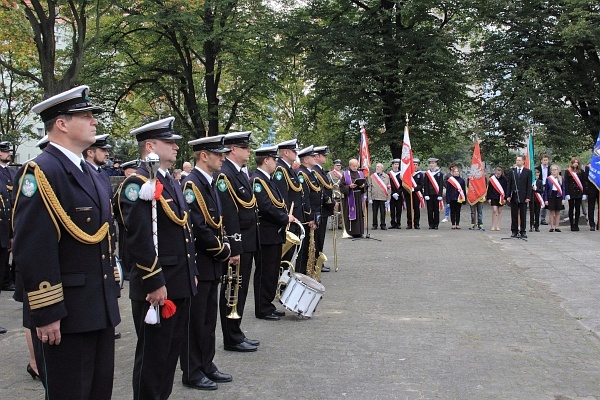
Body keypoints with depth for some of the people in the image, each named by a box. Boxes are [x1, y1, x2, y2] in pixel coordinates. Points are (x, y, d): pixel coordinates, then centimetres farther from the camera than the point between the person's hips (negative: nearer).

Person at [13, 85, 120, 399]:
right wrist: (46, 313, -21)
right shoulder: (39, 172, -15)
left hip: (99, 310, 9)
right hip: (63, 314, -9)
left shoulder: (89, 174, 14)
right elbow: (32, 250, -21)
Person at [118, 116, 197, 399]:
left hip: (180, 285, 9)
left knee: (172, 351, 18)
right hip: (157, 288, -9)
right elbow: (138, 238, -22)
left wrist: (191, 271, 19)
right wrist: (154, 283, -22)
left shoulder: (170, 182, 16)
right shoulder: (138, 184, -15)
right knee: (153, 354, 3)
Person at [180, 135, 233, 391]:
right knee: (195, 320, 2)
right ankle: (192, 373, 13)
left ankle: (206, 366, 27)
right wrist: (223, 251, -13)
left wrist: (225, 246, 3)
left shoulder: (210, 183, 13)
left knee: (209, 319, 16)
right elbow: (197, 227, -22)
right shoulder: (192, 184, -17)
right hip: (198, 265, -9)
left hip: (212, 264, 9)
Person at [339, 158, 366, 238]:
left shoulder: (360, 174, 12)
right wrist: (349, 187, -18)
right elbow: (342, 187, -3)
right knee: (351, 215, -6)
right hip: (350, 198, -4)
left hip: (359, 198, 4)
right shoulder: (345, 174, 1)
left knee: (360, 215, 3)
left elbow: (366, 184, 14)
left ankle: (359, 232, 7)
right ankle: (351, 232, -3)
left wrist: (363, 186, -8)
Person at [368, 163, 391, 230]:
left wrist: (388, 199, -2)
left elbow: (389, 188, 3)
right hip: (374, 198, 1)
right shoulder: (372, 177, 6)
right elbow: (369, 188, 4)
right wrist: (369, 198, -3)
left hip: (383, 198, -1)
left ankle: (383, 225, 13)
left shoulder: (386, 177, 4)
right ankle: (374, 225, 15)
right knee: (375, 212, 6)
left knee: (383, 212, 4)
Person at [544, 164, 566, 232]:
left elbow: (563, 189, 7)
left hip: (559, 196, 1)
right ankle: (552, 227, 6)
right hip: (551, 196, -1)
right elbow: (546, 190, 3)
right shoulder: (548, 179, 2)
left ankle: (557, 227, 11)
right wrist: (546, 199, -3)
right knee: (552, 212, 1)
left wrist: (563, 199, -1)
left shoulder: (561, 179, 6)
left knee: (558, 212, 5)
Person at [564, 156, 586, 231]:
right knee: (571, 209, 3)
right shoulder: (568, 172, -1)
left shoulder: (581, 171, 6)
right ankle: (572, 225, 7)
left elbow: (583, 183, 6)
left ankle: (576, 225, 11)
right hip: (571, 193, -2)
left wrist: (584, 193, -1)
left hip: (579, 193, 2)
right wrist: (566, 194, -10)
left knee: (578, 209, 4)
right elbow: (566, 183, -3)